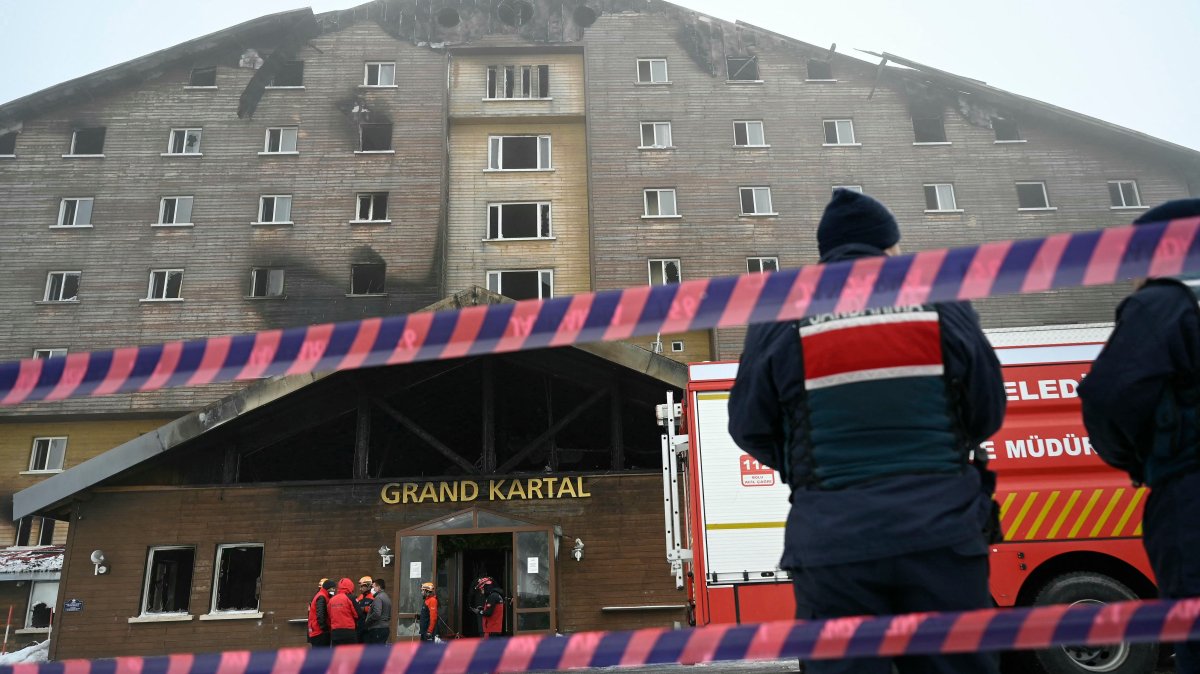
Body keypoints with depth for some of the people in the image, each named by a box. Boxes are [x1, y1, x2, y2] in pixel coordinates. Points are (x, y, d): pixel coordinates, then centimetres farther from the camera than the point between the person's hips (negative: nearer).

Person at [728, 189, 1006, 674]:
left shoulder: (781, 321, -2)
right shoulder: (943, 307, 3)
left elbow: (750, 428, 3)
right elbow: (988, 414, 10)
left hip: (832, 543, -1)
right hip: (941, 534, 2)